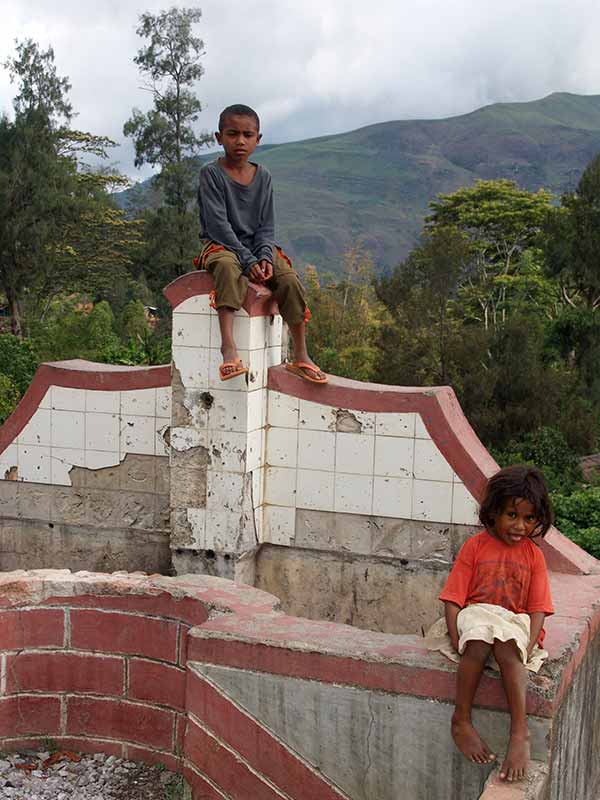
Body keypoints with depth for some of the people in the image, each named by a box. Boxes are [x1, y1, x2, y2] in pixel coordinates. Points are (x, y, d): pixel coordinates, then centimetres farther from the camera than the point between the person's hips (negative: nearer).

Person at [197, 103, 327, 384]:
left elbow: (266, 225, 6)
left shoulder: (263, 176, 8)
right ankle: (228, 347, -50)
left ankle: (300, 356, -14)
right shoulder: (211, 173, -7)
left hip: (257, 247, 5)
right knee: (229, 268, -40)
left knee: (290, 279, -21)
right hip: (221, 245, -4)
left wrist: (264, 256, -15)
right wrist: (247, 260, -24)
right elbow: (218, 224, -15)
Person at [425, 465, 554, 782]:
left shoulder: (533, 555, 6)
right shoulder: (475, 546, 1)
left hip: (515, 624, 1)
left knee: (507, 645, -35)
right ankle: (461, 721, -26)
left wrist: (527, 648, -17)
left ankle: (520, 733, -39)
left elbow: (538, 610, 0)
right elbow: (453, 599, -3)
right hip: (474, 618, 0)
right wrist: (456, 640, -17)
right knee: (479, 640, -36)